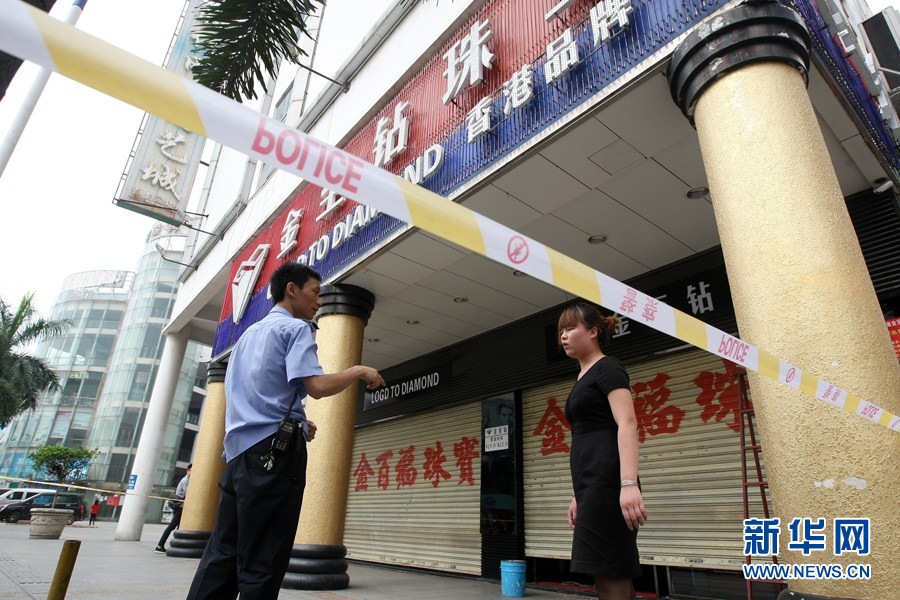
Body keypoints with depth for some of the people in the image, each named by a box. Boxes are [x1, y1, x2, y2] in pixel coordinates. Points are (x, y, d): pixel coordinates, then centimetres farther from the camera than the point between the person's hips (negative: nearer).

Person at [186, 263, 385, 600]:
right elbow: (317, 386, -19)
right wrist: (359, 371, -3)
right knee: (262, 563, -3)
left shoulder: (249, 333, 22)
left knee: (222, 554, 11)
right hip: (274, 452, -9)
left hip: (238, 451, 9)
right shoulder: (295, 328, -5)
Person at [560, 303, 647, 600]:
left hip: (608, 483, -9)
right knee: (611, 576, 11)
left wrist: (629, 484, -28)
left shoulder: (608, 369, -3)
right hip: (593, 486, 9)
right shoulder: (583, 379, 22)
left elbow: (627, 424, -17)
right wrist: (579, 495, 22)